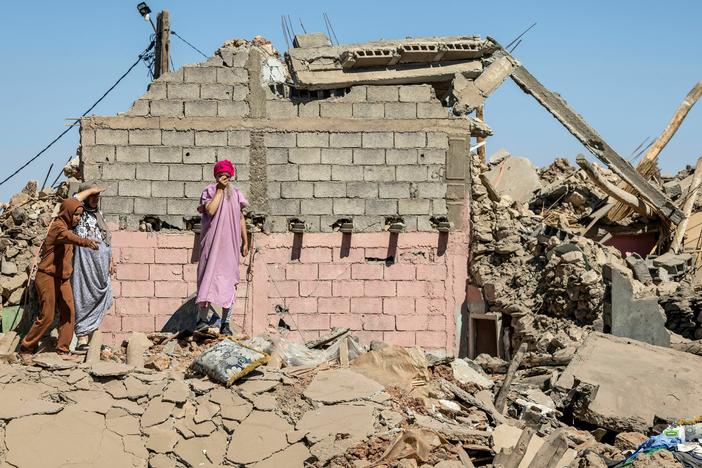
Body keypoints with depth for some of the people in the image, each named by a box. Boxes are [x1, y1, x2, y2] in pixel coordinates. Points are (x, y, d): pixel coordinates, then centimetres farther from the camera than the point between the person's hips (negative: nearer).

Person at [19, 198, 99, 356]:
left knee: (68, 314, 0)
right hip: (48, 277, -8)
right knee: (46, 316, -4)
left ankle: (63, 348, 7)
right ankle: (26, 346, 11)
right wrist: (85, 242, -58)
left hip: (63, 278, 8)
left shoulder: (68, 227, 12)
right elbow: (68, 236, -39)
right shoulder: (58, 226, -16)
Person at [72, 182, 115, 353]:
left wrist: (111, 260, 21)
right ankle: (82, 340, -5)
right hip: (85, 262, -7)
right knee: (85, 298, -7)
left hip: (101, 264, 7)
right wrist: (90, 190, -15)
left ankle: (88, 335, 16)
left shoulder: (99, 215, 20)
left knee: (100, 298, 7)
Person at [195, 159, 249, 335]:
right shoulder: (209, 191, 0)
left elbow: (241, 218, 16)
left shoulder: (236, 193, 11)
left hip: (230, 244, 3)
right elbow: (210, 211, -19)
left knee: (229, 281, 2)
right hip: (212, 243, -3)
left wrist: (245, 242, 12)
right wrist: (219, 190, -13)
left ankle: (225, 323, 6)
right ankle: (201, 318, -5)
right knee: (208, 275, -9)